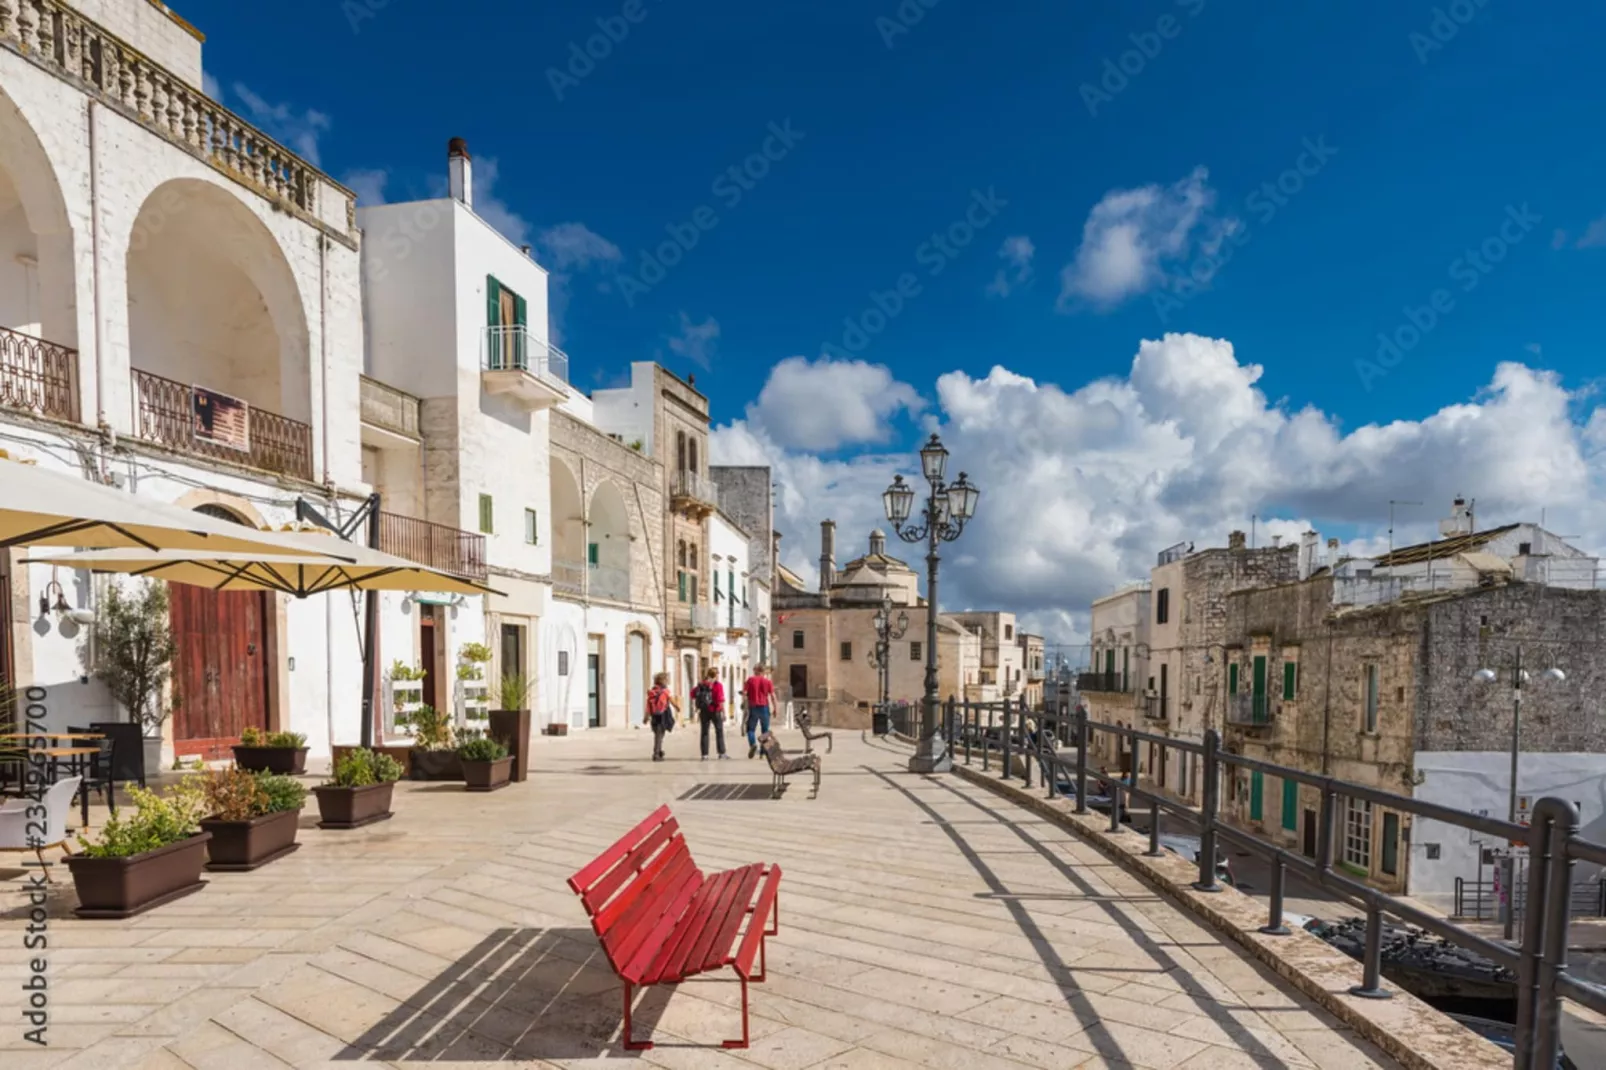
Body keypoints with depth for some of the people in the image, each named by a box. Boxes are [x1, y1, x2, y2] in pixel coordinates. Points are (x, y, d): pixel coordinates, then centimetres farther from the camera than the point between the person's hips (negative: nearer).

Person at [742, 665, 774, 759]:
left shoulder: (750, 680, 2)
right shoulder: (767, 681, 2)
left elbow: (744, 691, -4)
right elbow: (773, 696, -3)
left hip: (753, 707, 0)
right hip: (764, 707, 1)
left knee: (751, 728, 9)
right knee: (765, 730, 10)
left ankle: (753, 744, -18)